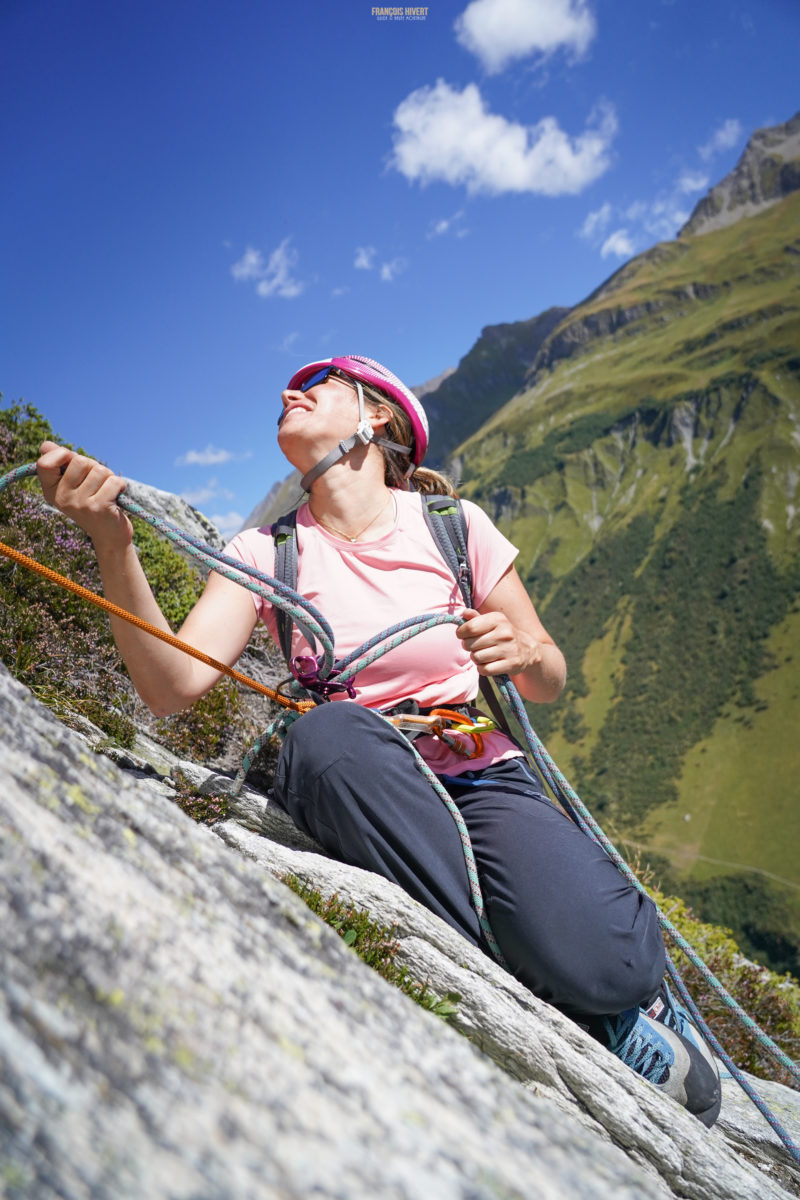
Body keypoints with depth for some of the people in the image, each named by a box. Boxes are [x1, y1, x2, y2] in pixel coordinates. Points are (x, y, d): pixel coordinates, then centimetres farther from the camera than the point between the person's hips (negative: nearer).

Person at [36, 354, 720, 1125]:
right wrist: (112, 544, -27)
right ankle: (505, 981, -20)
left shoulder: (454, 526, 0)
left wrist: (521, 654, -17)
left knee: (599, 966, -29)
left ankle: (632, 996, 9)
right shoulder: (266, 554, 1)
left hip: (484, 783, 0)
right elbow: (173, 685, -13)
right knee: (326, 732, -34)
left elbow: (549, 681, 7)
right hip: (356, 797, 1)